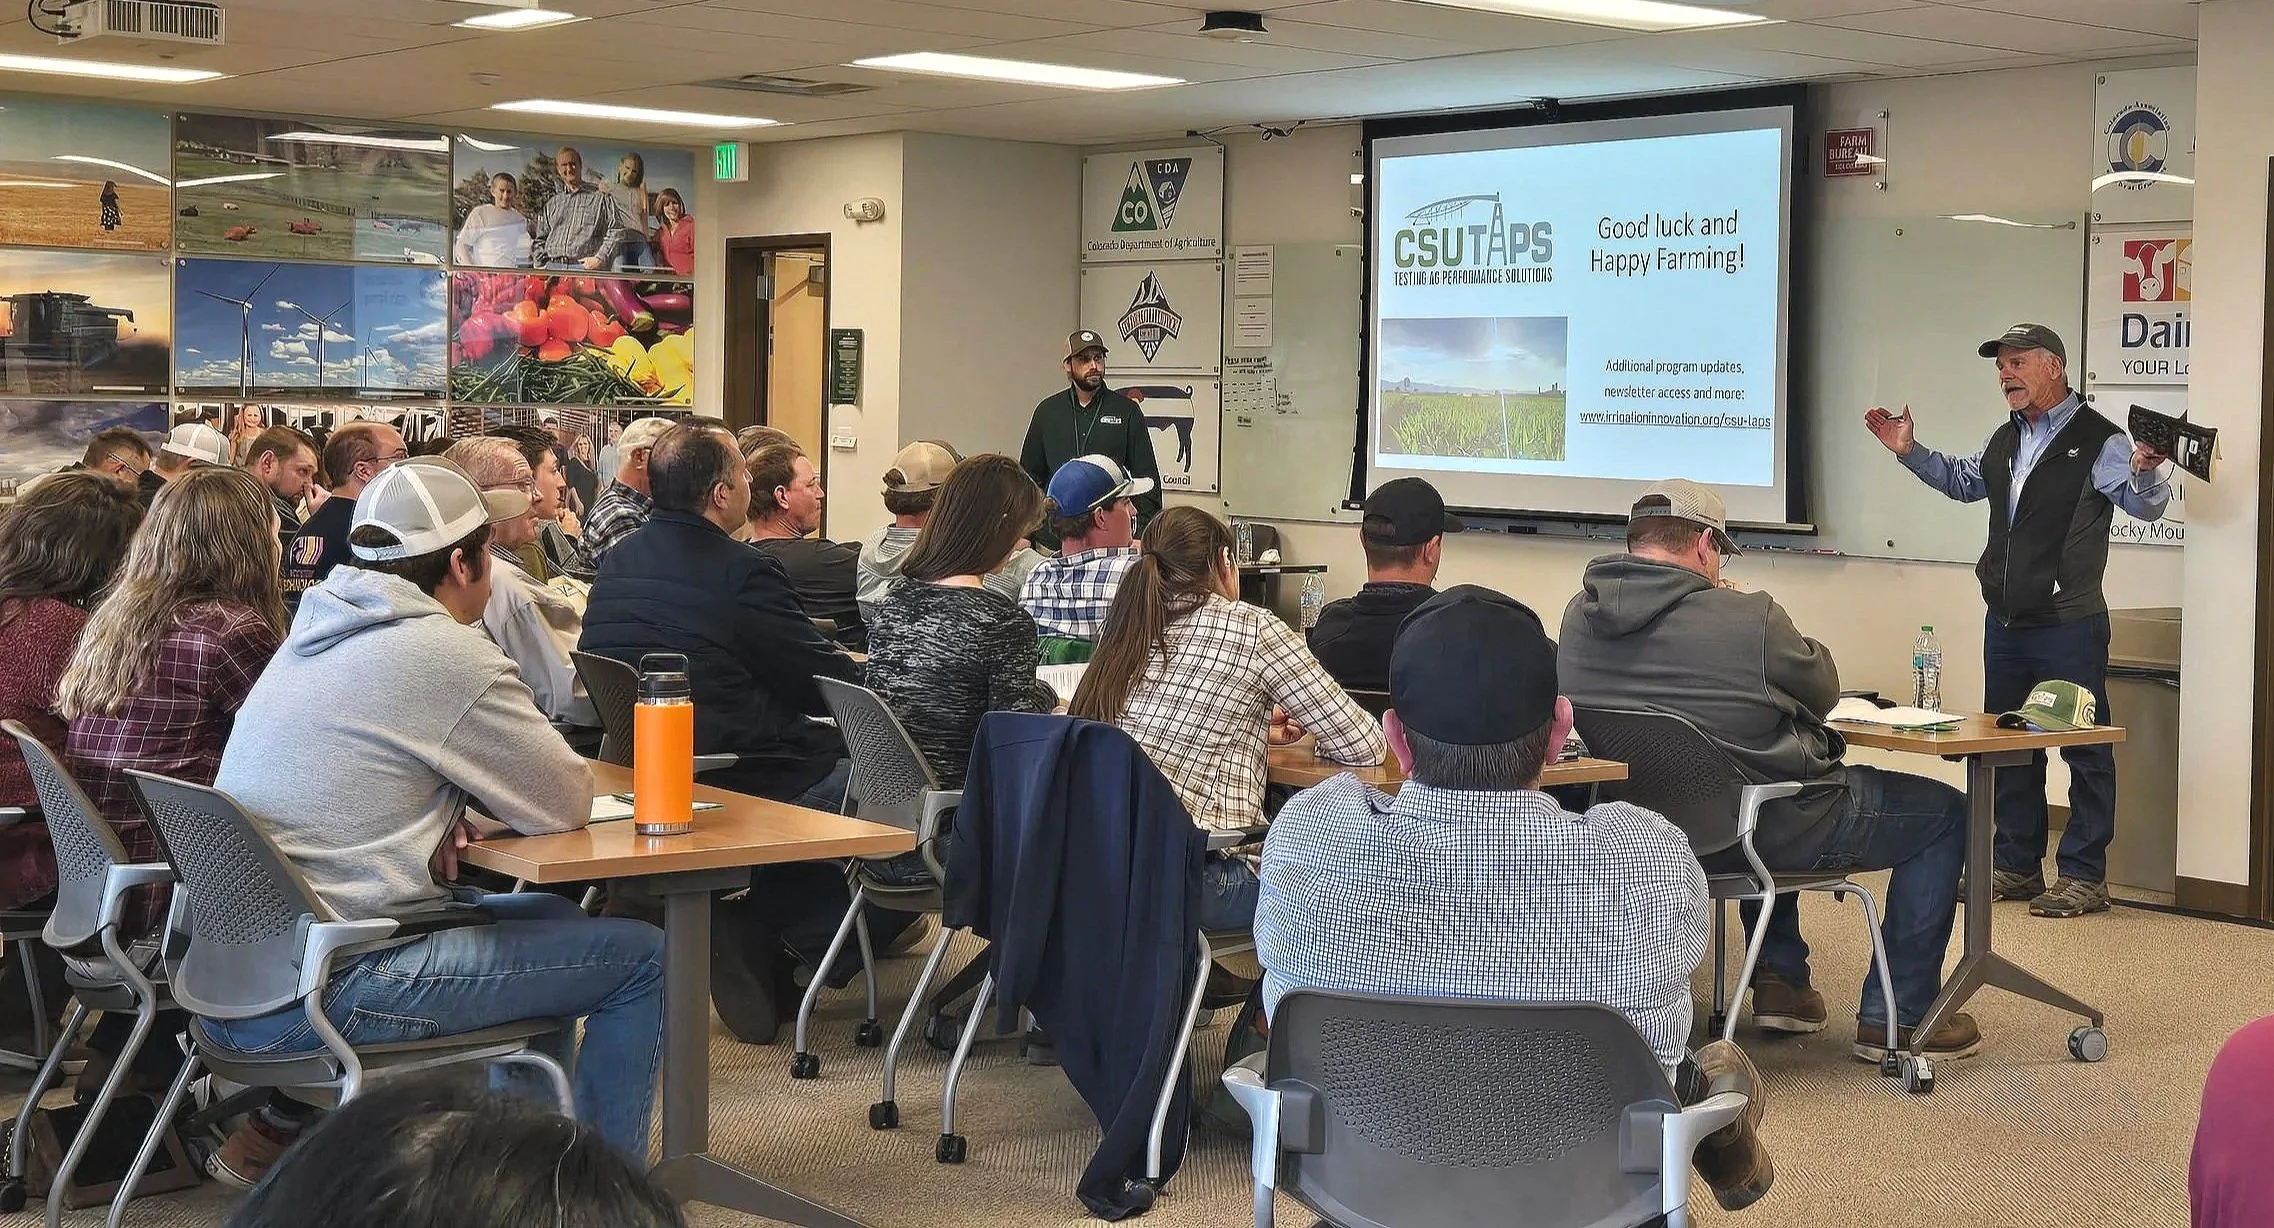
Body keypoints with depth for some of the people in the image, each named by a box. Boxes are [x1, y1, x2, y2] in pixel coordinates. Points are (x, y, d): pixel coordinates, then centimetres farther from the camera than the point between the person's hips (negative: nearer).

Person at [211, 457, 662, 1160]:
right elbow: (567, 805, -7)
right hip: (313, 999, -10)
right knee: (640, 958, -1)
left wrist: (441, 815, 6)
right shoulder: (446, 654, -14)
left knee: (551, 916, 26)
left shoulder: (319, 633, 13)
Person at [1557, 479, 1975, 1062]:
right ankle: (1896, 1018, 15)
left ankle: (1780, 980, 36)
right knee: (1945, 812, 13)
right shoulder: (1750, 620, -23)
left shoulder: (1579, 617, -6)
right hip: (1777, 833, -7)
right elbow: (1823, 692, -3)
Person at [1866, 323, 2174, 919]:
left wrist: (2147, 469, -37)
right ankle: (2017, 866, 25)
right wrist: (1910, 451, 21)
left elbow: (2147, 506, -16)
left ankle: (2084, 876, 4)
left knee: (2085, 749, -1)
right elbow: (1963, 481, 31)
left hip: (2069, 625, -8)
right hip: (2005, 623, 8)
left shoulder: (2098, 441, -10)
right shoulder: (2004, 440, 14)